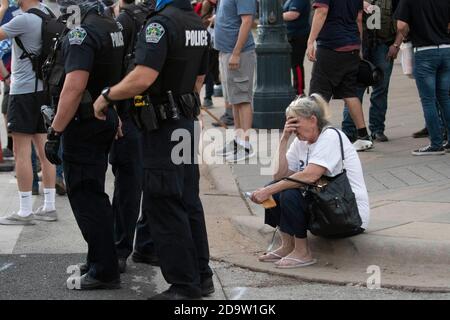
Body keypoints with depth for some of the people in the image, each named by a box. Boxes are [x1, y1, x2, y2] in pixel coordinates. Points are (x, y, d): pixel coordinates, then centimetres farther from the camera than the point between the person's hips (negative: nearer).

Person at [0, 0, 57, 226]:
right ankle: (49, 207, 15)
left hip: (24, 90, -8)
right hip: (43, 88, 8)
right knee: (43, 150, 11)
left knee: (22, 152, -4)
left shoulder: (24, 20, -15)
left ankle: (25, 212, -3)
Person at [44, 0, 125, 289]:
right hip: (107, 120, 9)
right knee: (94, 194, 19)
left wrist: (55, 132, -24)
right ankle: (101, 261, 27)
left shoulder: (82, 34, -20)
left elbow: (74, 87, -27)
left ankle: (105, 271, -1)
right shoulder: (113, 28, 9)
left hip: (84, 124, -9)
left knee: (85, 197, -3)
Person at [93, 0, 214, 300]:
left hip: (164, 127, -9)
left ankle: (185, 285, 1)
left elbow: (143, 77, -28)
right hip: (188, 122, 9)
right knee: (189, 202, 15)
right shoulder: (199, 25, 10)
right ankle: (202, 275, 21)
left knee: (164, 207, -2)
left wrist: (106, 96, -15)